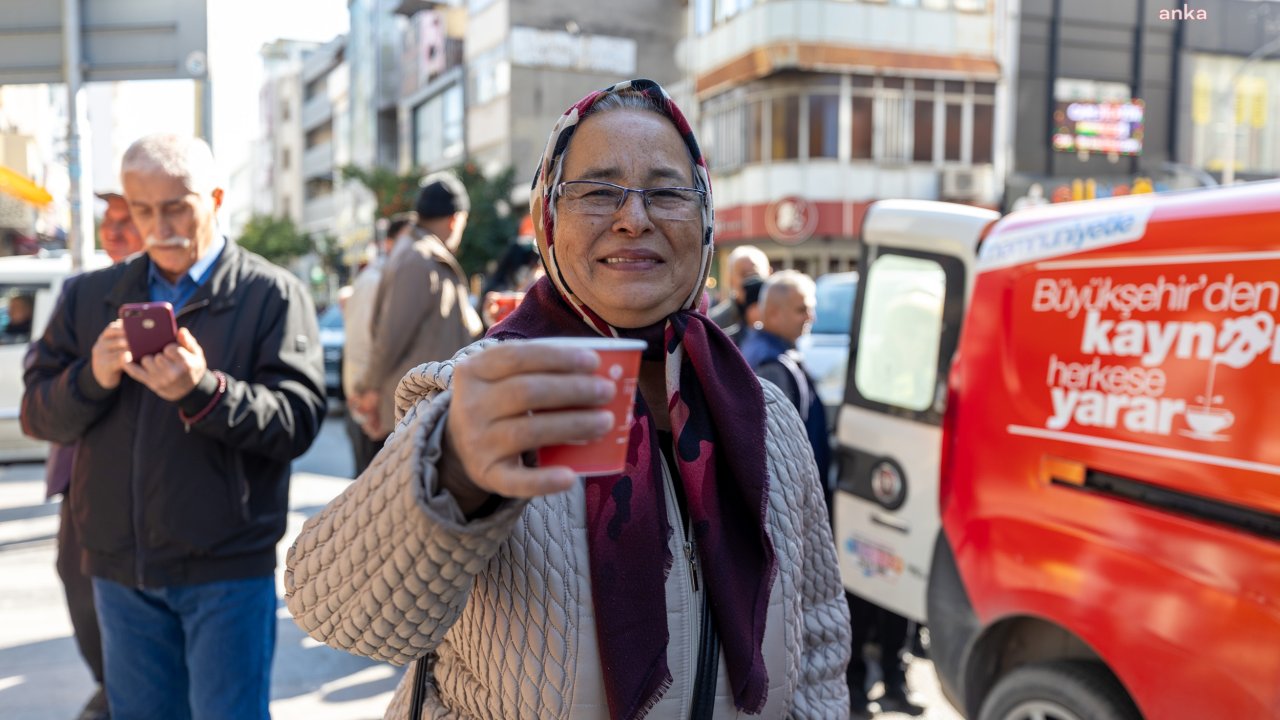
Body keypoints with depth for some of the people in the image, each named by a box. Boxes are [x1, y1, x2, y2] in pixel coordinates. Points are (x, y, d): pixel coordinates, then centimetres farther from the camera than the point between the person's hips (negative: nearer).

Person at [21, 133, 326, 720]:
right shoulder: (89, 297, 10)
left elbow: (298, 420, -13)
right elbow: (36, 414, 6)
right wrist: (92, 377, -14)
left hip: (226, 568, -4)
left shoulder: (273, 294, -4)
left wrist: (204, 392, -29)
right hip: (121, 567, 5)